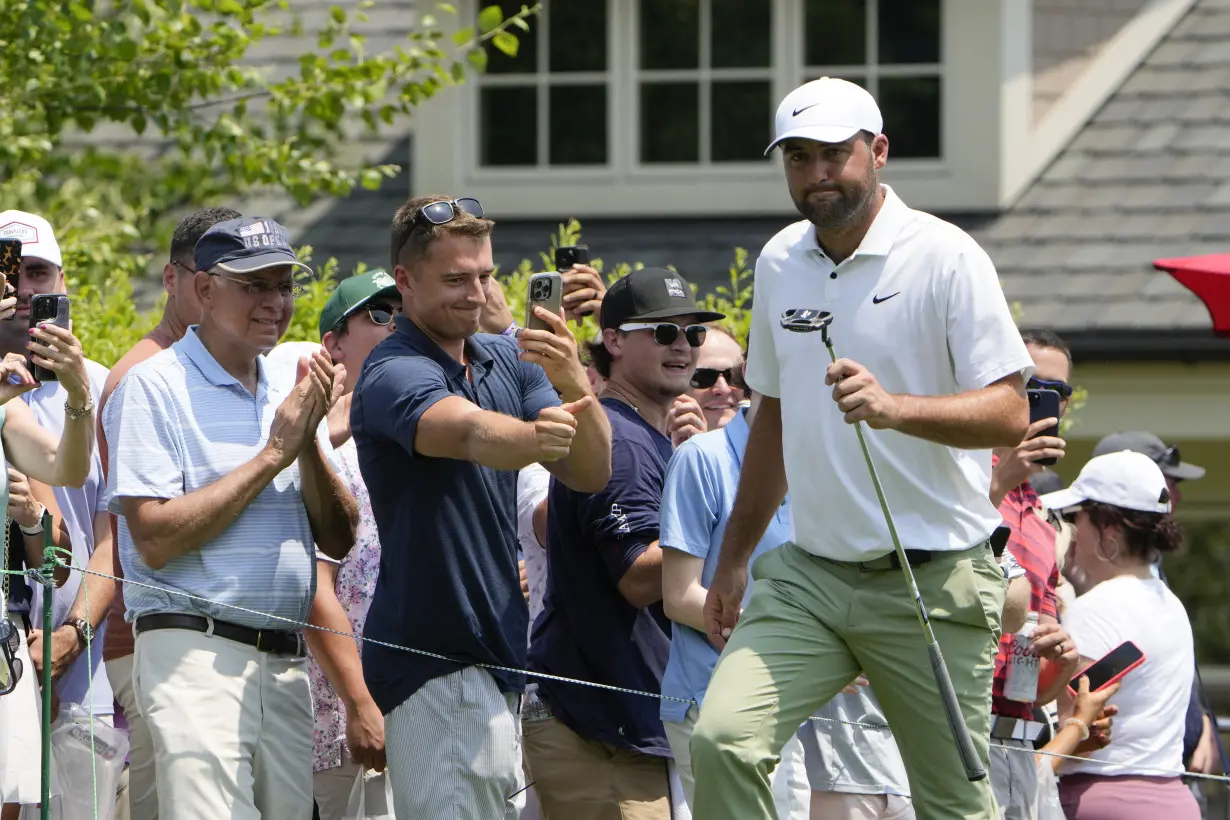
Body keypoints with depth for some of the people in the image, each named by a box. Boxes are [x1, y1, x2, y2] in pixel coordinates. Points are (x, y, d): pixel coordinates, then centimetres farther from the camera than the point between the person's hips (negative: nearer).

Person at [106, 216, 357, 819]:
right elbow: (155, 540, -14)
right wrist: (274, 453, -10)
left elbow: (338, 540, 13)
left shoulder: (288, 390, 16)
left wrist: (308, 440, -4)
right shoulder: (155, 388, -4)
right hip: (196, 653, -7)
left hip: (287, 658, 7)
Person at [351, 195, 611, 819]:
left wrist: (575, 387, -20)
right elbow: (469, 432, -36)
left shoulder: (507, 362, 11)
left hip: (496, 651, 9)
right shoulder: (393, 376, -13)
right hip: (435, 661, -9)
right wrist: (532, 437, -57)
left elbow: (591, 475, 0)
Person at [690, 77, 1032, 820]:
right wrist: (735, 557, 26)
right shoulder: (780, 263, 11)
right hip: (810, 574, 5)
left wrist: (895, 408, -31)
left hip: (934, 583, -5)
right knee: (723, 738, -17)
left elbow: (1010, 415, -14)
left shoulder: (945, 257, -8)